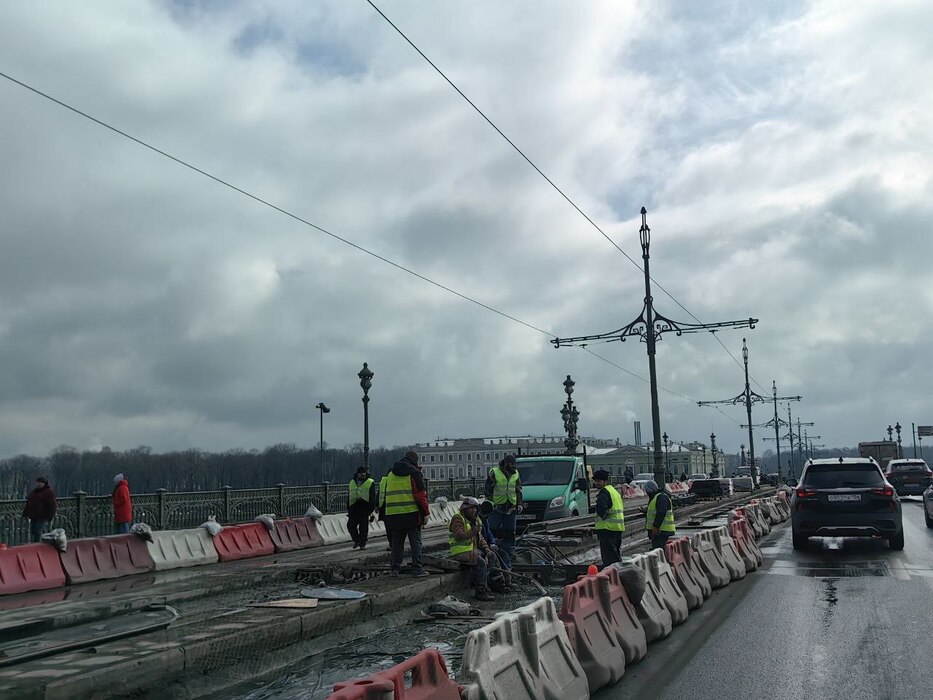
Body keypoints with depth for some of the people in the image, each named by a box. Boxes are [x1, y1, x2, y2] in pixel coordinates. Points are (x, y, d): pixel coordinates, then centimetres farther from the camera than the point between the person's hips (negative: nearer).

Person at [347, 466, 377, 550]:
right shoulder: (352, 483, 19)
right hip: (354, 508, 4)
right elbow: (348, 497, 22)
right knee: (350, 525, -1)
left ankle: (362, 544, 7)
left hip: (365, 508, -4)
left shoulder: (370, 483, 6)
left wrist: (372, 508, -7)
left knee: (364, 527, -3)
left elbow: (373, 497, 2)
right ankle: (356, 540, 19)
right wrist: (348, 509, 17)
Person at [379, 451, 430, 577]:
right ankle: (417, 569, -2)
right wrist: (425, 513, -4)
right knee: (415, 542, 0)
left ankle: (395, 568, 13)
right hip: (412, 514, -5)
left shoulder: (390, 474, 15)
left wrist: (384, 512, 26)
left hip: (393, 514, 5)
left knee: (396, 543, 13)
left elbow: (385, 494, 20)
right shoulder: (414, 473, -3)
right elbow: (421, 494, -9)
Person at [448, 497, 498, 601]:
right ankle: (480, 592, -22)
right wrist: (472, 532, -33)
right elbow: (459, 536, -23)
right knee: (481, 562, -26)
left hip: (473, 550, 10)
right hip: (460, 552, -10)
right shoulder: (458, 518, -10)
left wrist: (486, 549, 7)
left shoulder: (475, 520, 18)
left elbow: (480, 538, 22)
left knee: (492, 556, 1)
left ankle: (478, 581, 0)